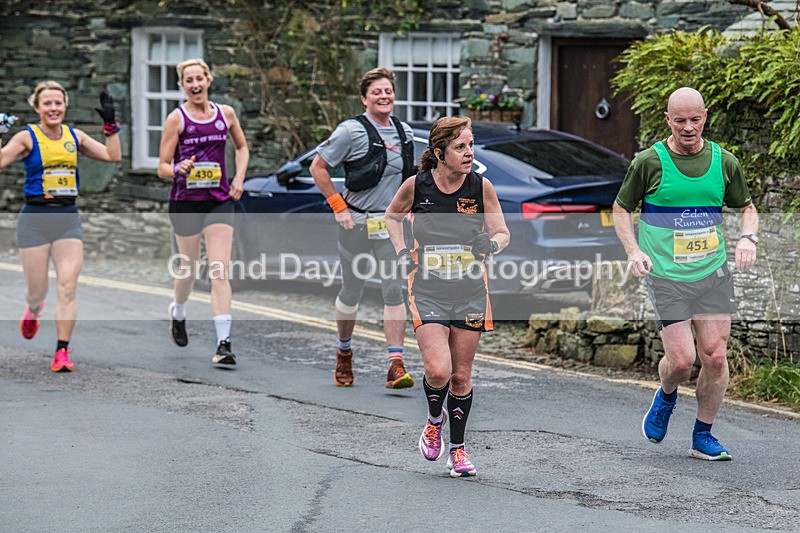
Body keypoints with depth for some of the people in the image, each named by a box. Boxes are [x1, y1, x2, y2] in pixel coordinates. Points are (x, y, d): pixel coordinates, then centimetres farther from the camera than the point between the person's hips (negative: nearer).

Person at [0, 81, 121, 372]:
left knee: (67, 287, -11)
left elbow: (113, 156, 10)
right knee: (37, 290, 5)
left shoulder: (74, 136, 9)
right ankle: (33, 310, 43)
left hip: (68, 218, 3)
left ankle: (62, 351, -7)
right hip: (35, 218, -3)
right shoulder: (27, 137, -4)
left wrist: (111, 124, 6)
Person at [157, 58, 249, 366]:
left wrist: (239, 178, 8)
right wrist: (178, 170, -26)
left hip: (220, 201, 2)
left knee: (219, 271, -10)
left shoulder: (226, 114, 6)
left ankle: (224, 344, -16)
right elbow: (162, 168, -4)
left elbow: (242, 147, 24)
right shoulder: (176, 119, -4)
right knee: (189, 269, 10)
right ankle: (177, 312, 44)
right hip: (185, 202, -1)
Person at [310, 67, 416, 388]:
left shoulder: (404, 133, 8)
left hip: (391, 223, 3)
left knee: (394, 290, -9)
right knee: (351, 292, 8)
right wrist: (338, 207, -8)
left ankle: (396, 366, -13)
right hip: (356, 223, -3)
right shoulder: (351, 131, -8)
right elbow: (318, 168, -5)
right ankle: (344, 353, 31)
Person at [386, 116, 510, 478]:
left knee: (461, 376, 7)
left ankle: (457, 449, 24)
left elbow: (502, 233, 1)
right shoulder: (416, 186, -8)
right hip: (427, 291, -1)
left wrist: (491, 242, -21)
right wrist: (402, 251, 0)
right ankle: (434, 420, 18)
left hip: (470, 292, 1)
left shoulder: (481, 187, -7)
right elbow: (392, 215, 13)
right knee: (438, 370, -15)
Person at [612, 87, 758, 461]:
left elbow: (746, 208, 18)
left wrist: (748, 238, -2)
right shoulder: (649, 162, -4)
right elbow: (621, 209, 7)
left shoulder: (724, 162, 4)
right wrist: (633, 250, -7)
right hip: (667, 276, -3)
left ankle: (703, 437, 15)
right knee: (681, 360, -9)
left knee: (715, 357, -2)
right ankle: (666, 396, 27)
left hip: (714, 272, 3)